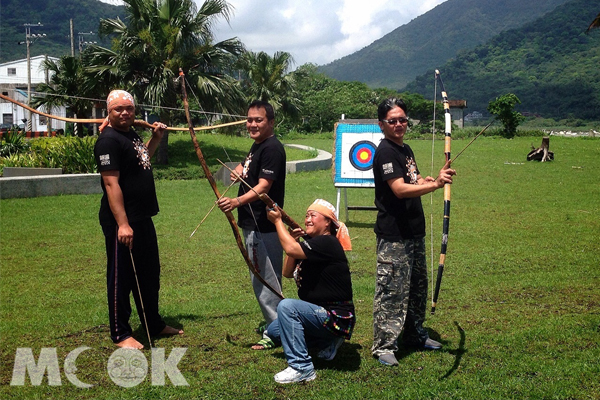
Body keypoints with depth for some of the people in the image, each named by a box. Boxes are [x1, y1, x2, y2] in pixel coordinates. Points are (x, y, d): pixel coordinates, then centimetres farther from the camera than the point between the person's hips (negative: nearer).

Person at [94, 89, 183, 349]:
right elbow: (111, 183, -23)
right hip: (122, 222, -10)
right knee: (122, 277, 1)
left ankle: (154, 324, 33)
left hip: (143, 218, 10)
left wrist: (156, 138, 17)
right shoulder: (109, 140, -16)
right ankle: (120, 334, 12)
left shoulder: (131, 134, 12)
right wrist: (122, 223, -27)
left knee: (150, 274, 19)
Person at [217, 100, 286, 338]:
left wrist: (237, 202, -42)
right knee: (263, 278, 19)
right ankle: (272, 323, 31)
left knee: (264, 279, -5)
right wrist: (240, 170, 8)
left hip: (262, 227, -10)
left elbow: (263, 186, -27)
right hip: (253, 224, 11)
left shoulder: (272, 148, -17)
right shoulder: (257, 145, 14)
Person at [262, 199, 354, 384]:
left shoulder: (327, 243, -19)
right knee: (273, 331, 16)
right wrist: (293, 240, -2)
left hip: (335, 318, -11)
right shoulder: (311, 242, 11)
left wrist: (278, 221, -19)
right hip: (320, 312, 11)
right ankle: (326, 342, 16)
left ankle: (301, 368, -28)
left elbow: (291, 250, -33)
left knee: (286, 306, -30)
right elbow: (287, 272, 8)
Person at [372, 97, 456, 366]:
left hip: (413, 232, 10)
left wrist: (429, 179, 2)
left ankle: (414, 334, 33)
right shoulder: (385, 152, -15)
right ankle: (384, 345, 4)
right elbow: (400, 189, -24)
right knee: (391, 291, -5)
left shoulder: (405, 149, 14)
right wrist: (435, 184, -31)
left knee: (417, 286, 19)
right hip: (394, 236, -10)